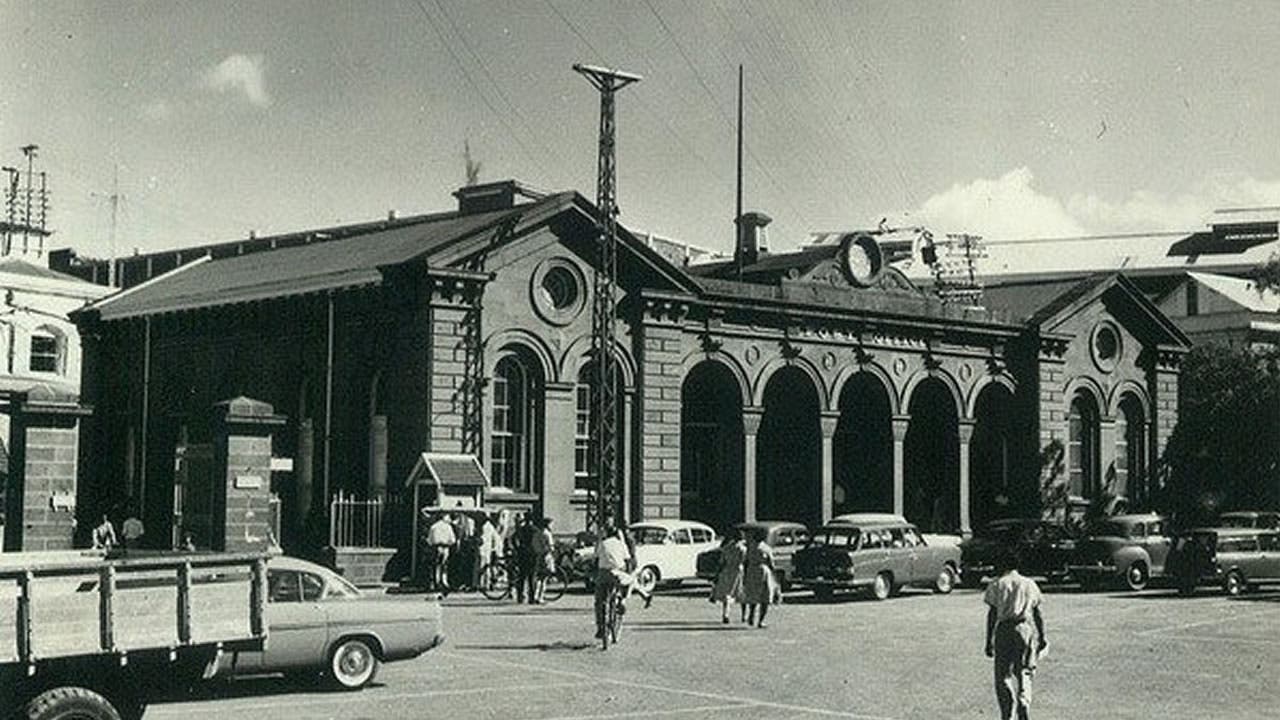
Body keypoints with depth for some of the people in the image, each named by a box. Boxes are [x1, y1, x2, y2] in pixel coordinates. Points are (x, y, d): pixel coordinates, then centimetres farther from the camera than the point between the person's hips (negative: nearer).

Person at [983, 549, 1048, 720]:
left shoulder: (996, 585, 2)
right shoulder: (1030, 584, 11)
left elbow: (992, 614, -2)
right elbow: (1038, 613, 9)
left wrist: (989, 640, 0)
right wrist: (1041, 637, 14)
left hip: (1004, 629, -2)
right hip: (1027, 629, 2)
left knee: (1003, 675, 6)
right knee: (1024, 674, 9)